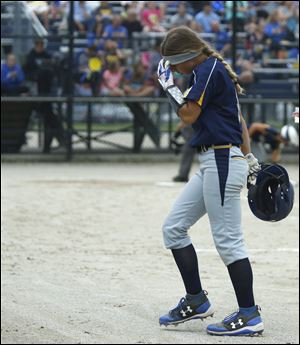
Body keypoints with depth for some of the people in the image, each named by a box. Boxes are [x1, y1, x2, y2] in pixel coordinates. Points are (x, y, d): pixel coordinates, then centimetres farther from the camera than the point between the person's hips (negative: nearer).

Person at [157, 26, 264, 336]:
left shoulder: (210, 69, -11)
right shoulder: (212, 71, 19)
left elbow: (188, 115, -15)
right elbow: (238, 118, 23)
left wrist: (168, 84, -1)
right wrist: (248, 158, 25)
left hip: (222, 162, -11)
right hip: (212, 165, 11)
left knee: (227, 239, -9)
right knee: (173, 228, 12)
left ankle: (249, 315, -6)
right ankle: (196, 301, 16)